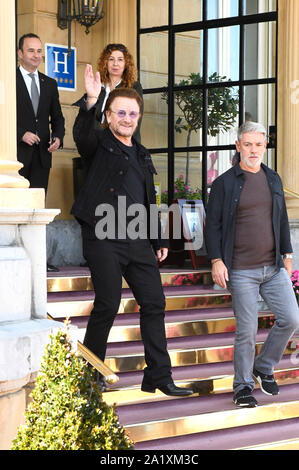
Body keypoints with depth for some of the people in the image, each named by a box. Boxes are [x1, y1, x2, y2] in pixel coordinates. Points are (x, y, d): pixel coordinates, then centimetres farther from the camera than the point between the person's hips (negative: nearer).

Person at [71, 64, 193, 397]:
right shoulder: (99, 144, 3)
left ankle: (158, 376, 10)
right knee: (108, 304, -7)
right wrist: (90, 101, -37)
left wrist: (159, 241, 21)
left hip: (138, 239, 6)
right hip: (104, 238, -6)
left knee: (154, 303, 3)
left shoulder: (142, 156, 22)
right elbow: (81, 136, -22)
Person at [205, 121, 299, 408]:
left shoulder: (273, 180, 13)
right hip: (241, 271, -4)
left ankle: (264, 367, 20)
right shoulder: (224, 184, -1)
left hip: (274, 268, 5)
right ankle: (243, 385, 14)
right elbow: (212, 225, -2)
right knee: (246, 330, -2)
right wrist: (216, 260, -10)